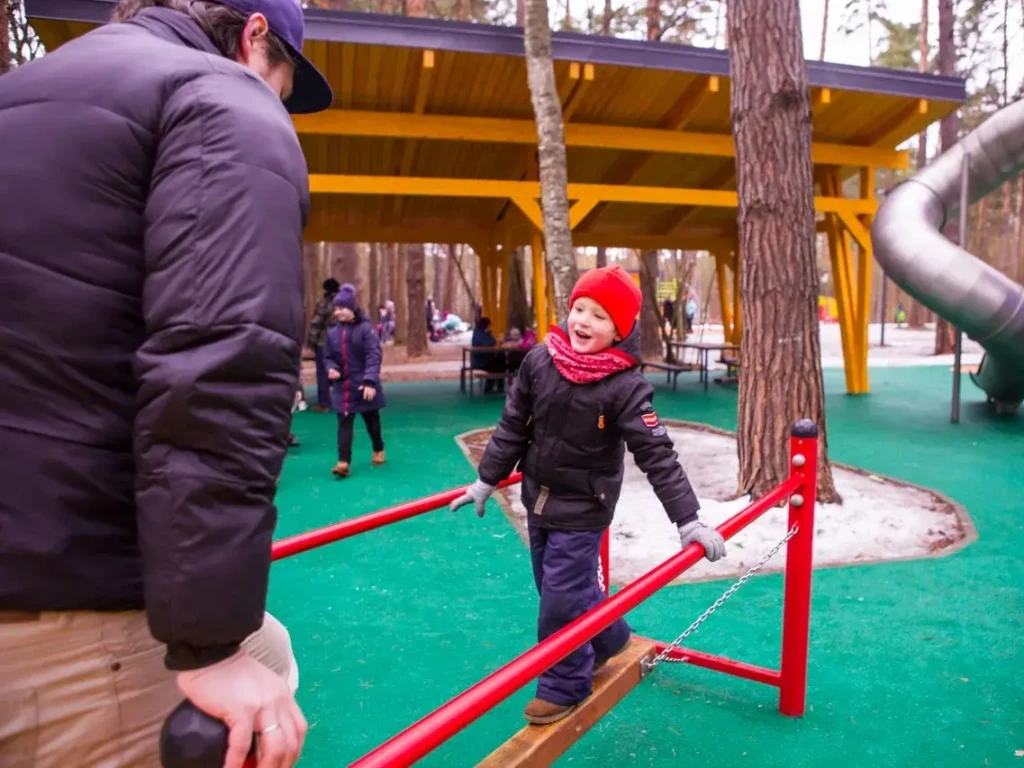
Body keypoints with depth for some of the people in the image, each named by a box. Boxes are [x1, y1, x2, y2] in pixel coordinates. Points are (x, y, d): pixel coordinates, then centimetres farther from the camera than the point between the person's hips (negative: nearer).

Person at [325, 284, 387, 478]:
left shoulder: (365, 329, -14)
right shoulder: (332, 332, 0)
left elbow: (374, 356, -19)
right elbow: (328, 356, 11)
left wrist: (370, 381, -28)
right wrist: (331, 369, -12)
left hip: (364, 385, -3)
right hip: (342, 386, 3)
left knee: (372, 420, 15)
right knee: (344, 423, -3)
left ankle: (378, 451, 37)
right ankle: (344, 462, -4)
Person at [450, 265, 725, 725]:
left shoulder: (625, 385, -21)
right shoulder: (539, 360, -8)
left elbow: (657, 454, -21)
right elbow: (512, 427, 2)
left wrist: (688, 520, -23)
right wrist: (486, 481, 7)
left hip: (583, 510, -6)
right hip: (538, 500, 6)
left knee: (562, 598, 1)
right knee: (562, 587, 20)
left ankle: (564, 686, 25)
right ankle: (609, 640, 47)